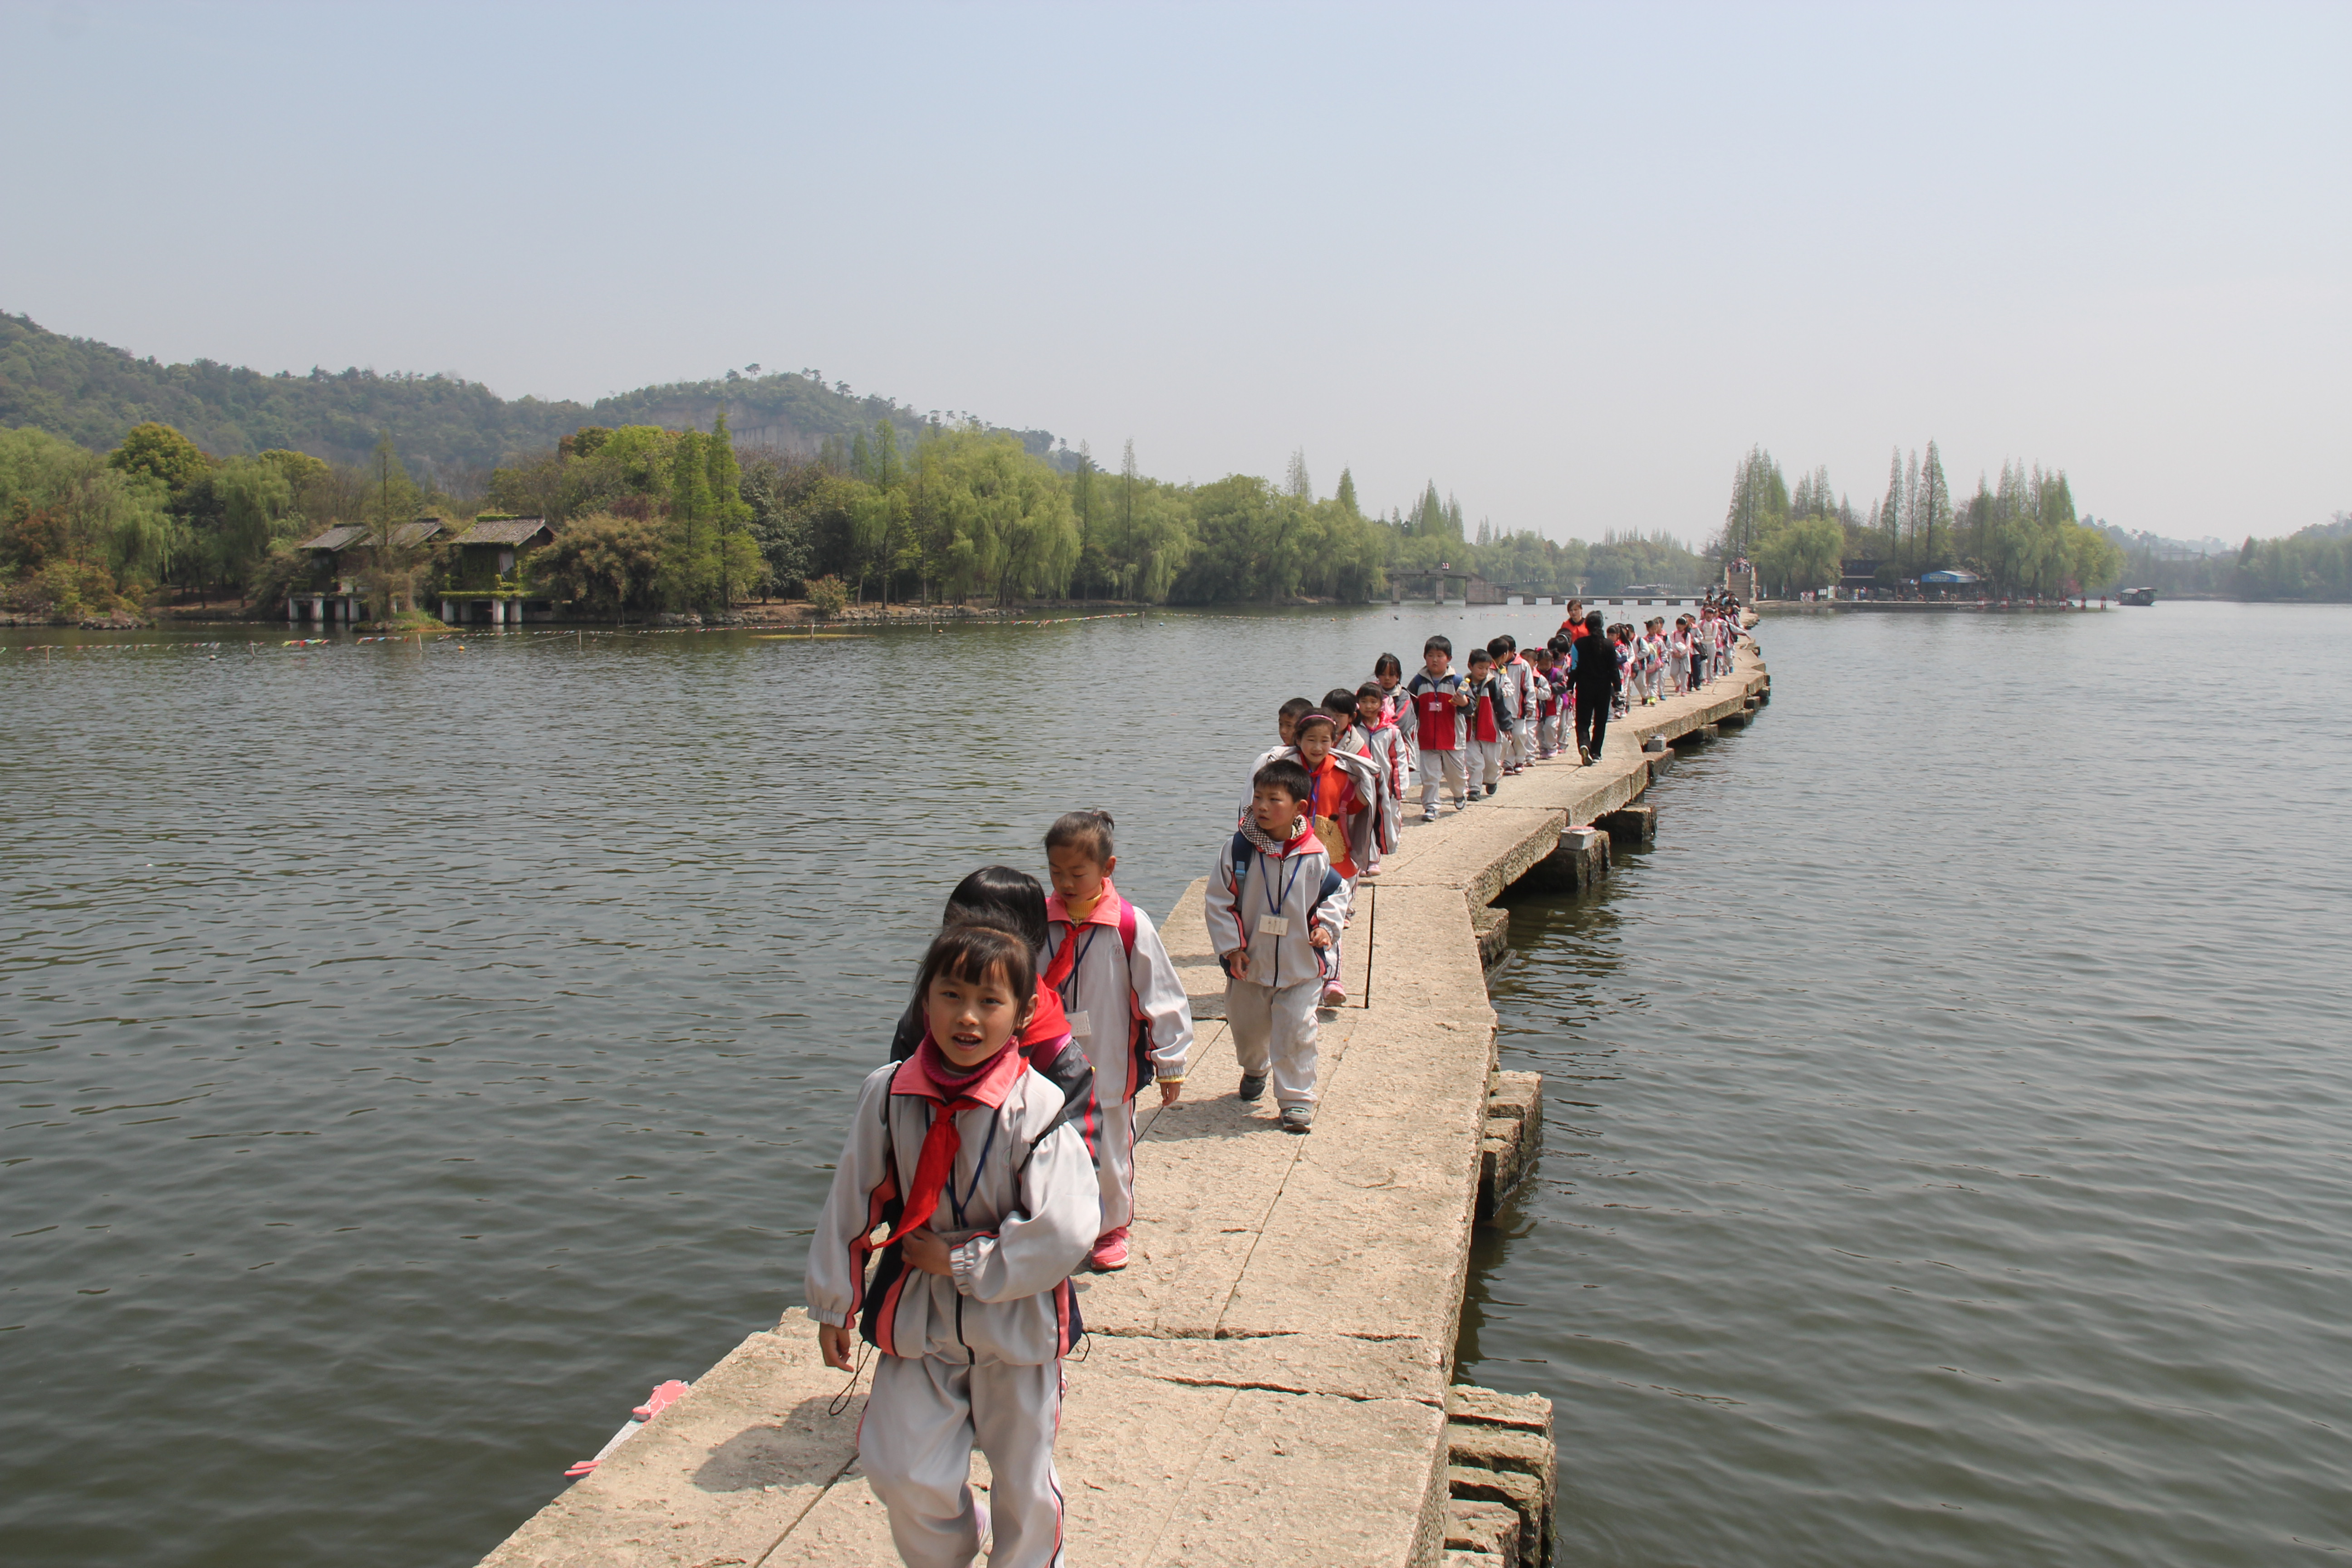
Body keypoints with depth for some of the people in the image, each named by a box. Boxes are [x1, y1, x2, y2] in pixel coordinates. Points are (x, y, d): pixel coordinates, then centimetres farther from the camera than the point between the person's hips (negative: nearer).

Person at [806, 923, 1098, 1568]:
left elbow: (1062, 1232, -24)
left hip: (1017, 1321, -2)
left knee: (1023, 1483, 13)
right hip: (917, 1316, 2)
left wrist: (960, 1262, -18)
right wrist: (833, 1305, 7)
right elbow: (849, 1206, 1)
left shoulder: (1037, 1107, -20)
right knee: (904, 1474, 8)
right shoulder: (887, 1095, -10)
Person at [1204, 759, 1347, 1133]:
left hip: (1301, 965, -2)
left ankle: (1297, 1099, 13)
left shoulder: (1315, 856, -10)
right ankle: (1255, 1071, 50)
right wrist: (1231, 947, -9)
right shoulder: (1238, 849, -11)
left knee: (1296, 1032, -3)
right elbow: (1219, 901, -5)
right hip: (1249, 963, 2)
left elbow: (1335, 893, 7)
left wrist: (1326, 927, -9)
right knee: (1247, 1027, 19)